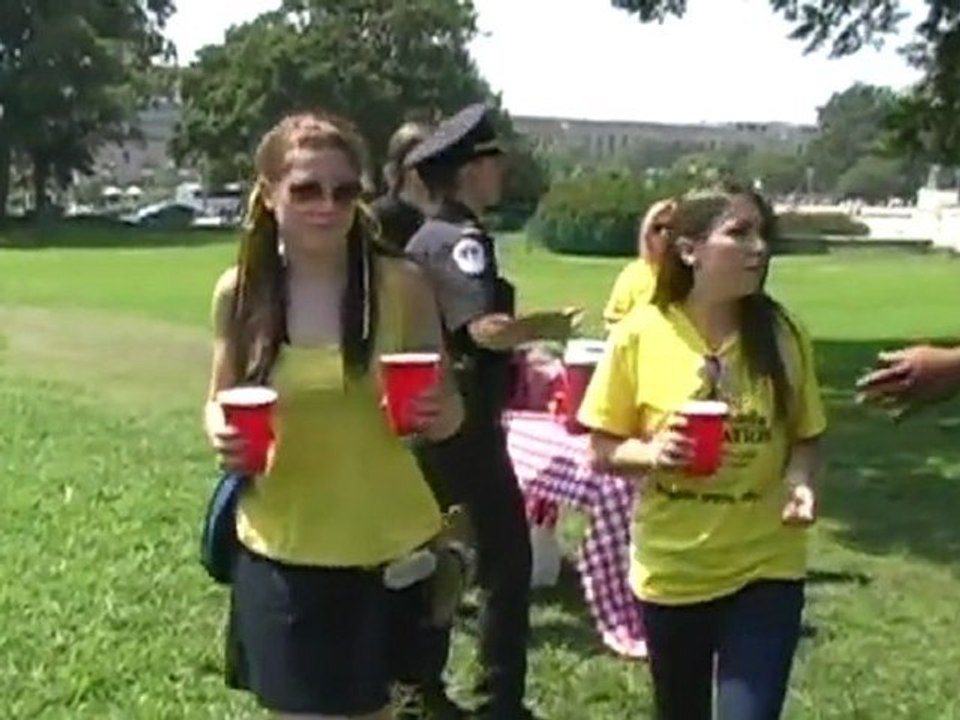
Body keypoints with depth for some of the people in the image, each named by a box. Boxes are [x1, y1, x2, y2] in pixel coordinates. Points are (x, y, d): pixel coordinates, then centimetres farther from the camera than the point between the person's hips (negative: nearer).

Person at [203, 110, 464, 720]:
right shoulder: (239, 291, -5)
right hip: (281, 550, 0)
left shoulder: (402, 284, -9)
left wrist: (438, 414, -21)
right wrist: (221, 432, -12)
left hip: (384, 546, 0)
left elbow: (449, 412, 2)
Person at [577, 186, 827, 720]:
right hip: (671, 569, 0)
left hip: (765, 566, 0)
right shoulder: (639, 336, -12)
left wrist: (801, 481, -17)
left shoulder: (782, 334, -7)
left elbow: (805, 436, 4)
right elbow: (603, 449, -3)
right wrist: (651, 453, -23)